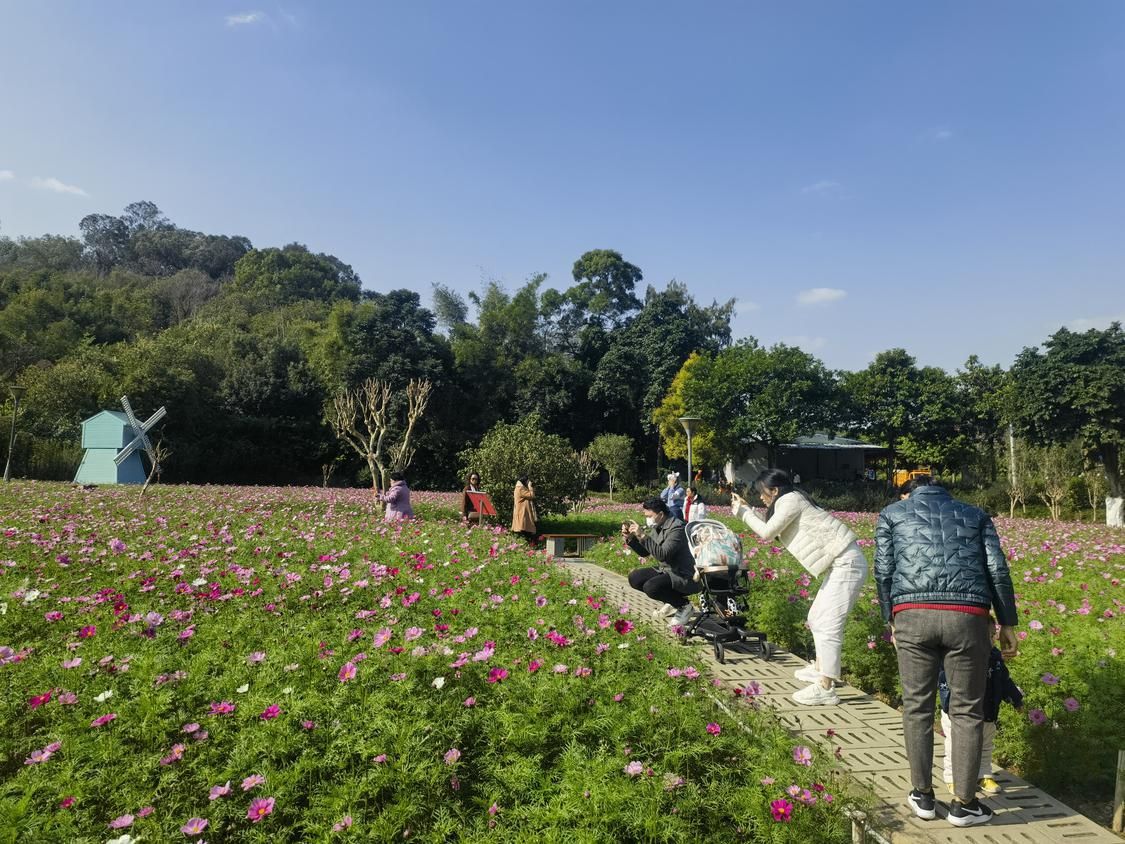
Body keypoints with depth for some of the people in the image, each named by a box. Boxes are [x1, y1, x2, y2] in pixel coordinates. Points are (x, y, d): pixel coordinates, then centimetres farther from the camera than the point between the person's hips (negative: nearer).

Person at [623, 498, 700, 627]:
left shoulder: (676, 528, -22)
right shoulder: (657, 527, 4)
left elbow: (663, 555, -33)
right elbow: (644, 552, 11)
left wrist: (642, 536, -34)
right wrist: (630, 538, -5)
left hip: (685, 576, -9)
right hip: (665, 570, 9)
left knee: (651, 587, -29)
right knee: (634, 578, 0)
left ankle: (684, 606, -4)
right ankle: (671, 601, 12)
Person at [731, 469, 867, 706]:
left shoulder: (790, 500, -11)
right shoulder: (792, 500, 19)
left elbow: (767, 533, -12)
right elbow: (770, 530, 17)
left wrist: (744, 513, -1)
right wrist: (746, 510, 15)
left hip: (846, 564, -11)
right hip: (842, 563, 11)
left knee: (827, 624, -12)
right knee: (817, 618, 20)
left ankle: (825, 689, -11)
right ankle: (820, 668, 33)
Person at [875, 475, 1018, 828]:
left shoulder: (892, 513, 21)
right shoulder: (975, 514, 25)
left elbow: (883, 571, 12)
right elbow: (998, 570, 12)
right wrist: (1007, 623, 16)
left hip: (913, 615, -1)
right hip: (968, 617, 1)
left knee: (917, 706, 13)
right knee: (967, 710, 12)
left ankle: (923, 795, 23)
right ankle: (963, 803, 19)